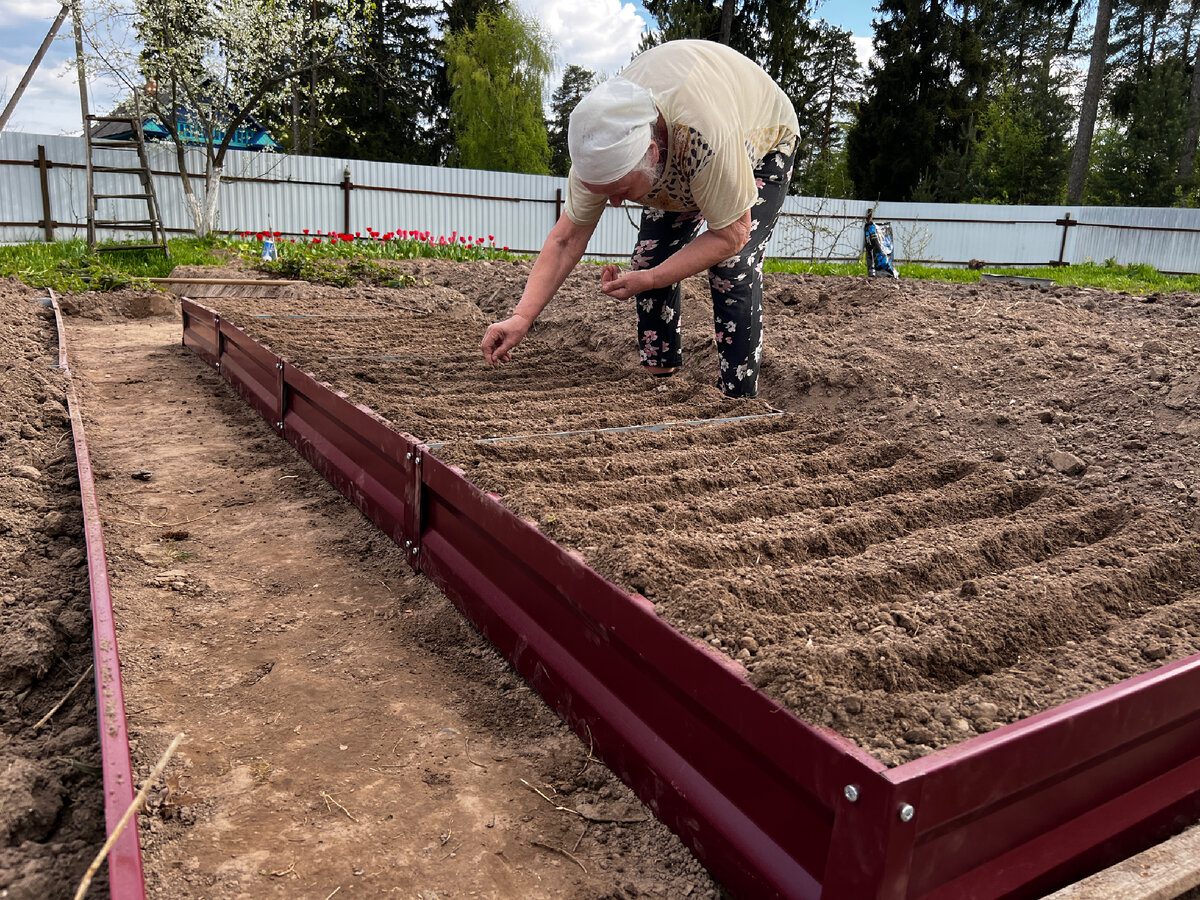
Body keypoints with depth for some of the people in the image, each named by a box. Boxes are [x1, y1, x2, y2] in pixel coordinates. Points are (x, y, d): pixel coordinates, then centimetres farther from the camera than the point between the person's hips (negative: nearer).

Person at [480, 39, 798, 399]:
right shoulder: (600, 147, -30)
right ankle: (660, 380, 10)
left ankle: (738, 402, -11)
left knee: (733, 271, -22)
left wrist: (649, 280, -39)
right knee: (648, 259, -8)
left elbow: (731, 235, -34)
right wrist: (521, 317, -32)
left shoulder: (709, 137, -47)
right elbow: (566, 239, -23)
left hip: (762, 143, -5)